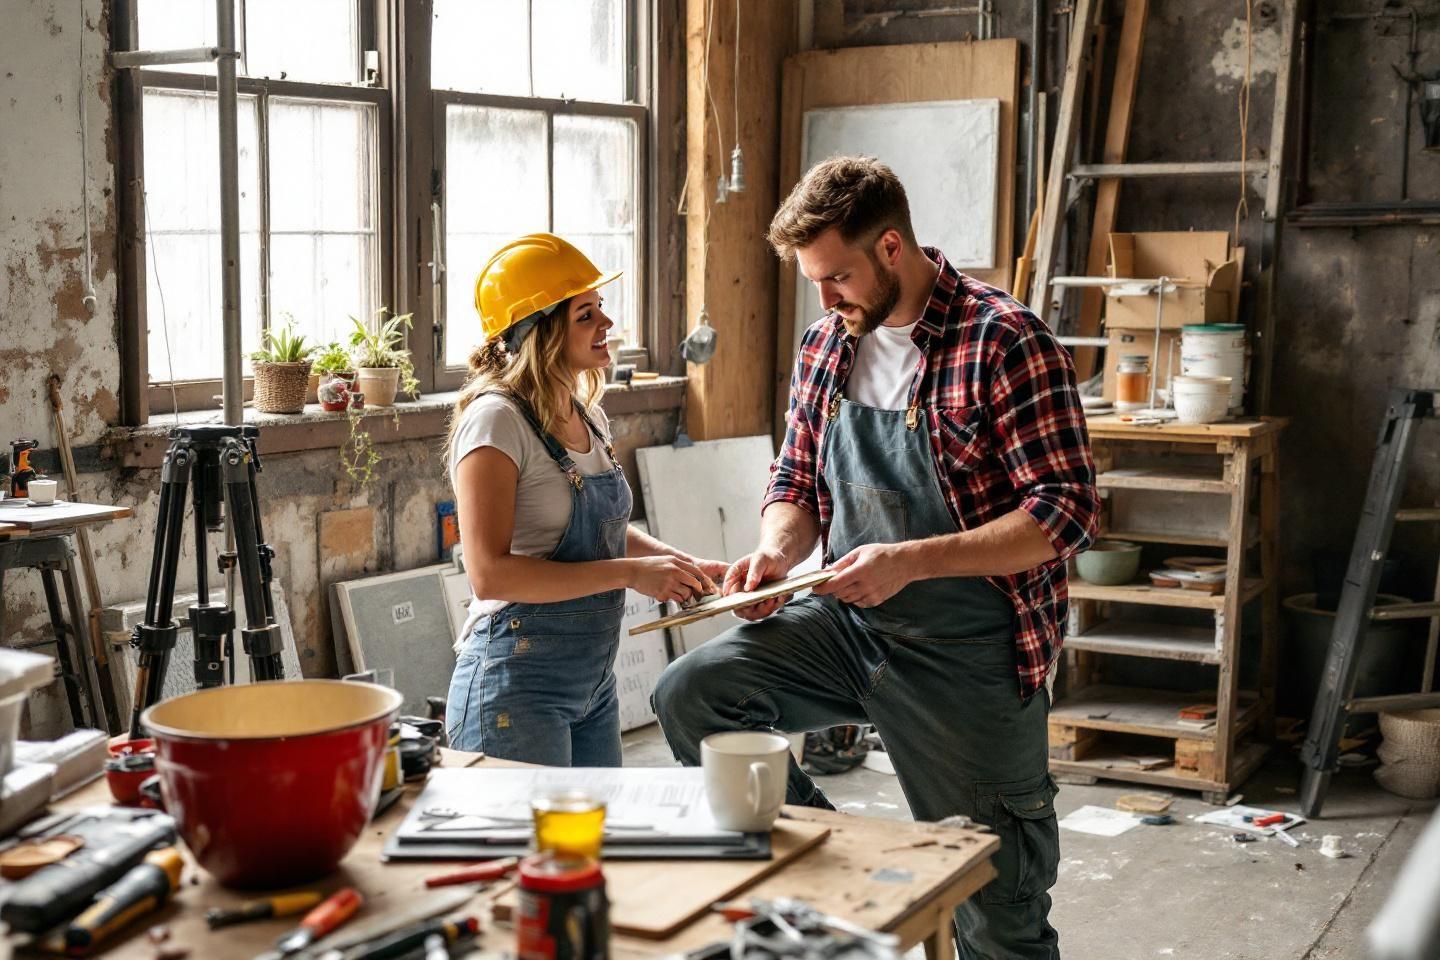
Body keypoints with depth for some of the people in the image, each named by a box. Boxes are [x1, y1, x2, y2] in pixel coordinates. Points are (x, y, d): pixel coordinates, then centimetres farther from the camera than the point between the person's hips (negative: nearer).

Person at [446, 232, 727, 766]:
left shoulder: (588, 416, 9)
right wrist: (629, 573, -23)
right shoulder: (497, 420, -16)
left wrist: (681, 564, 4)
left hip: (595, 679, 8)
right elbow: (490, 573, -23)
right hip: (517, 685, -8)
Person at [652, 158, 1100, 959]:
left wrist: (913, 561, -26)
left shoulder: (1004, 343, -15)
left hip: (968, 652, -5)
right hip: (846, 622, 6)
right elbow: (797, 483, 16)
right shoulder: (826, 347, 6)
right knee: (692, 693, -15)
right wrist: (778, 550, -7)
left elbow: (1067, 511, -18)